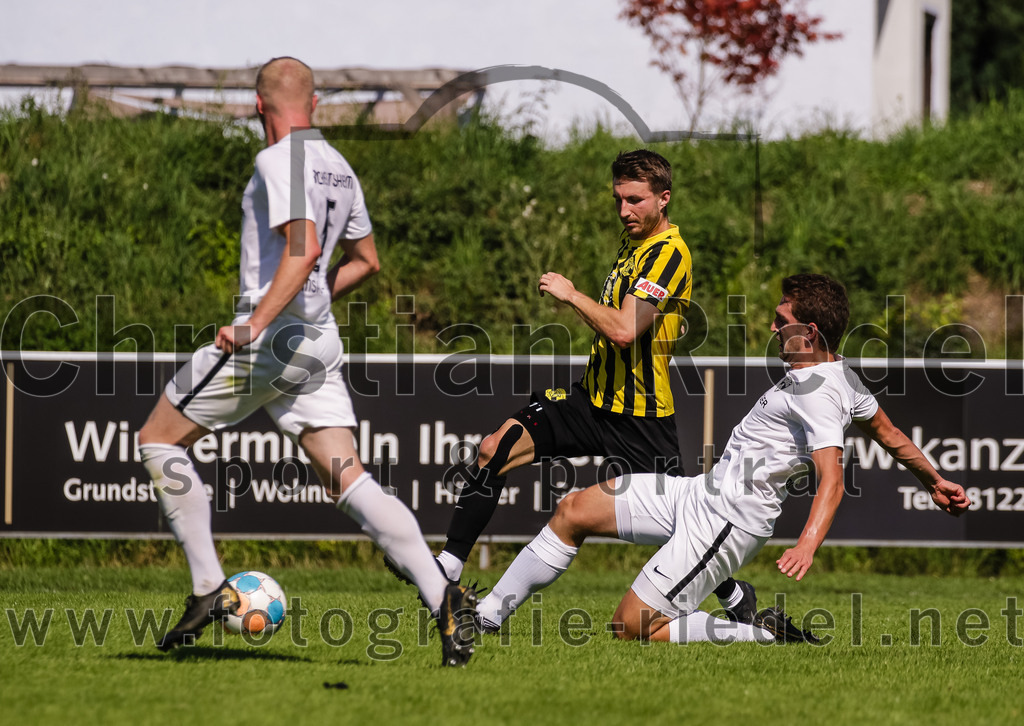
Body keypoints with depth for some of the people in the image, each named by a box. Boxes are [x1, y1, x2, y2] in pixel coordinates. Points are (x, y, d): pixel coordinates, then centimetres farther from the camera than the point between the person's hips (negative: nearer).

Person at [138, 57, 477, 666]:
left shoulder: (279, 161, -11)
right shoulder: (338, 167, 15)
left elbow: (304, 249, -24)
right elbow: (365, 260, 25)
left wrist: (256, 324, -29)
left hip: (270, 338, -8)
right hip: (320, 341, 8)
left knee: (158, 440, 8)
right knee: (349, 480, 0)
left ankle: (209, 589, 4)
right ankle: (444, 599, -17)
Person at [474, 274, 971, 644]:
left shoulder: (818, 393, -22)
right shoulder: (842, 375, 9)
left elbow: (832, 478, -34)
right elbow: (888, 433, 22)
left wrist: (808, 544, -49)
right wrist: (935, 482, 36)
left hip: (725, 525, -11)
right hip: (702, 493, 11)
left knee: (632, 627, -12)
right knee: (574, 511, 9)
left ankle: (764, 635, -5)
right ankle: (485, 616, 17)